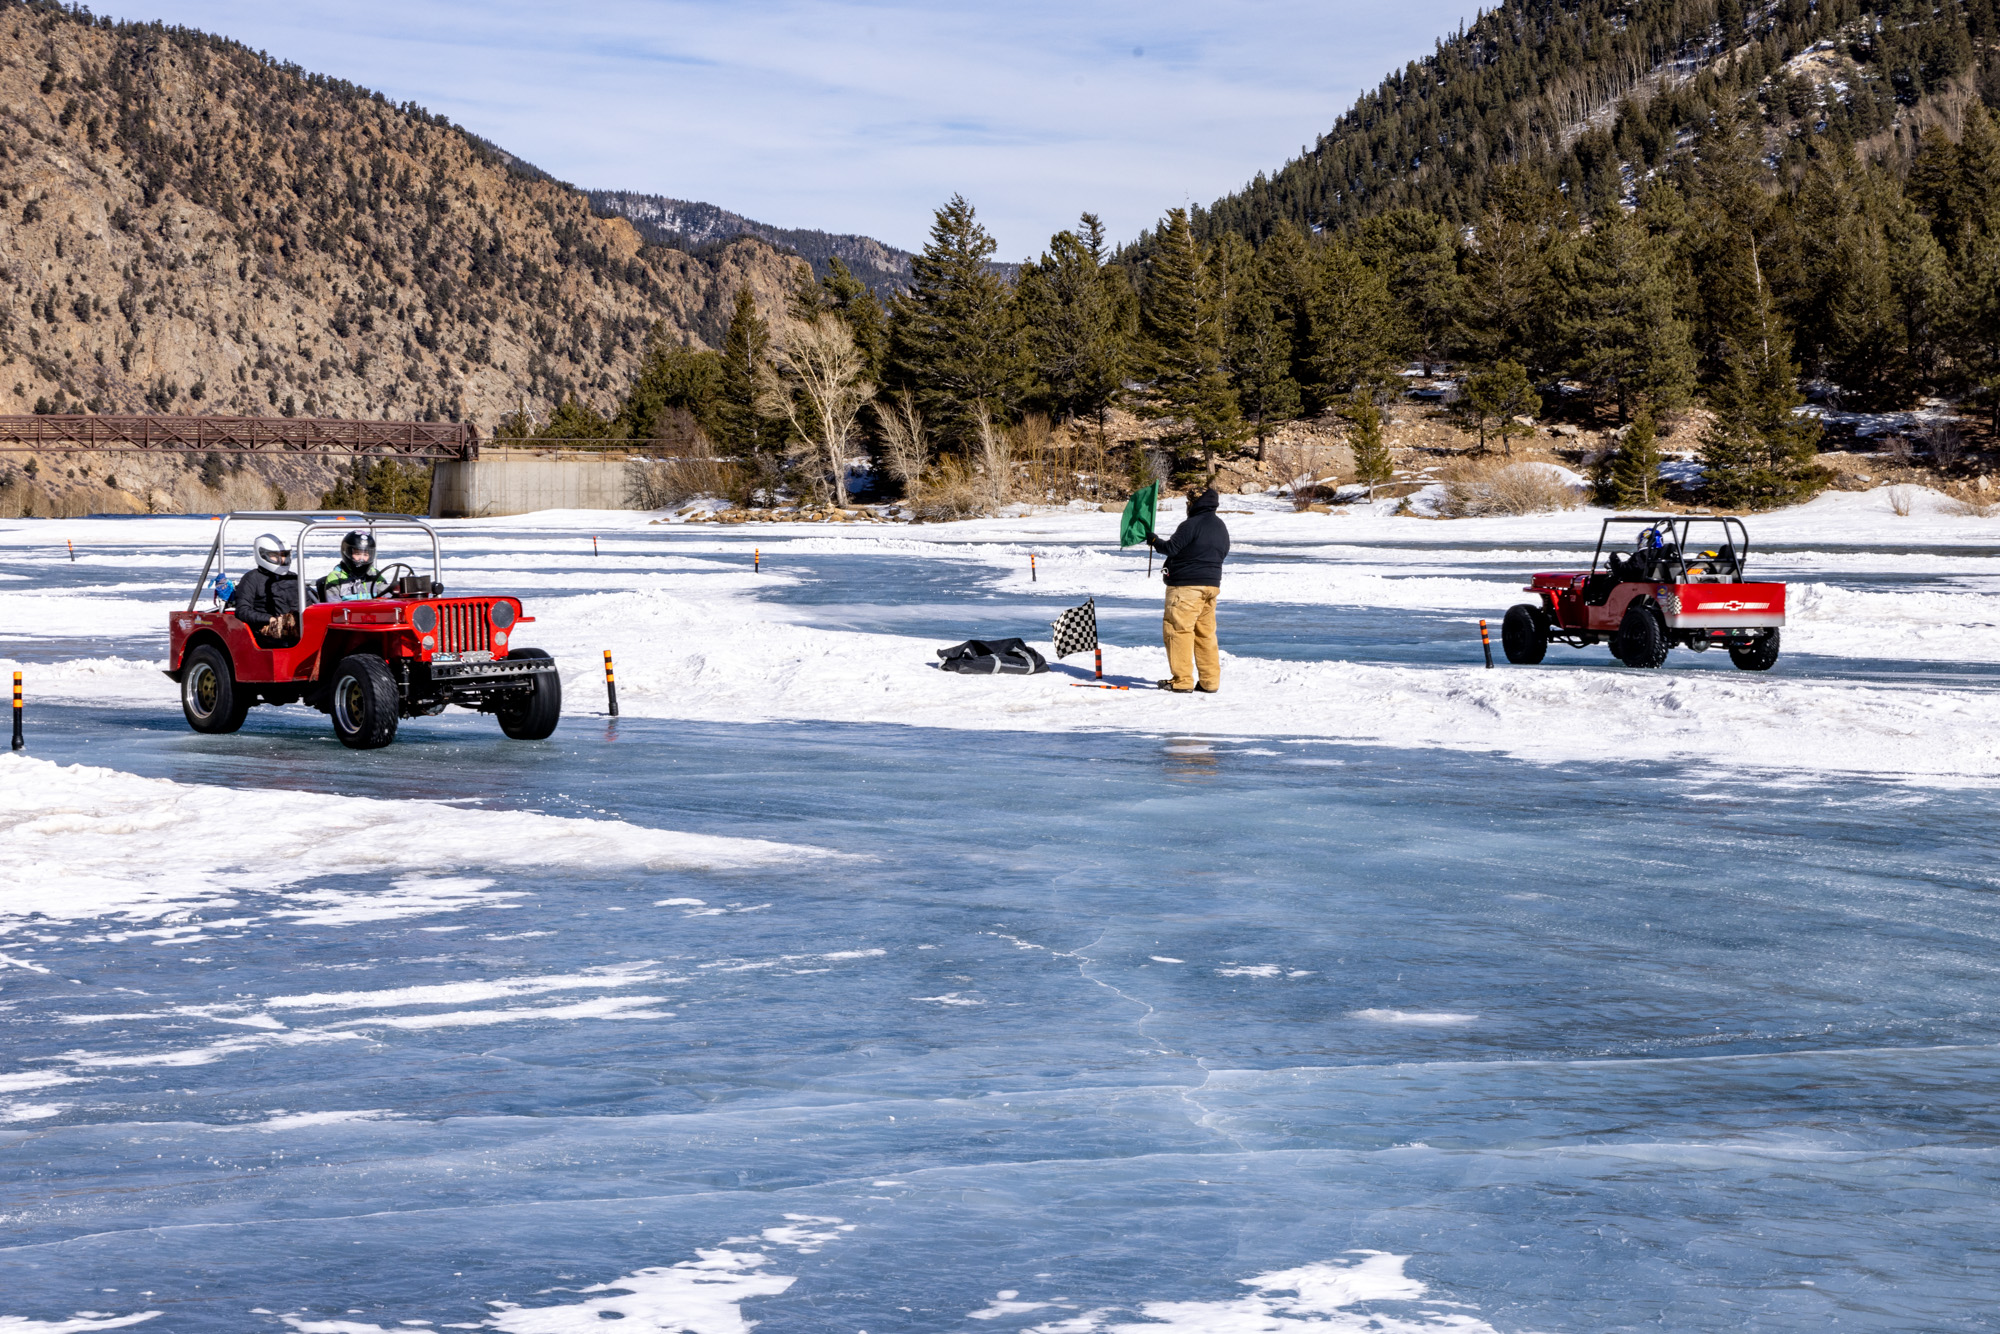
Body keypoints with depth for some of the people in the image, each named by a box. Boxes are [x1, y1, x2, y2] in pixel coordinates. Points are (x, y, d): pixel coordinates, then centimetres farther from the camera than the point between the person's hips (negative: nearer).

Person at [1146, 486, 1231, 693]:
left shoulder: (1191, 525, -14)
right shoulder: (1221, 527, 13)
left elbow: (1171, 548, -14)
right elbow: (1223, 554, 19)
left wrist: (1154, 540, 3)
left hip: (1187, 585, -9)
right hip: (1212, 584, 9)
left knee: (1178, 630, -4)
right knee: (1206, 633, 11)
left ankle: (1182, 680, -6)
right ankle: (1210, 681, 10)